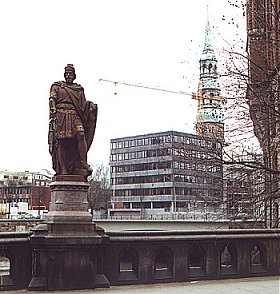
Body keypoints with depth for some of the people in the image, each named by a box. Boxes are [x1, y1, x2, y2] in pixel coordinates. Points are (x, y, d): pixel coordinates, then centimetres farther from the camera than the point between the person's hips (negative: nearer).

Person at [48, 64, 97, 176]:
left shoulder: (79, 89, 23)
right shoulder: (57, 86, 17)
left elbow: (83, 104, 21)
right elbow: (52, 100, 6)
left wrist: (91, 106, 0)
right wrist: (53, 112, -10)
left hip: (75, 115, 2)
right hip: (61, 115, -2)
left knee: (81, 134, -22)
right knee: (61, 140, -8)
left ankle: (83, 163, -23)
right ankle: (63, 169, -8)